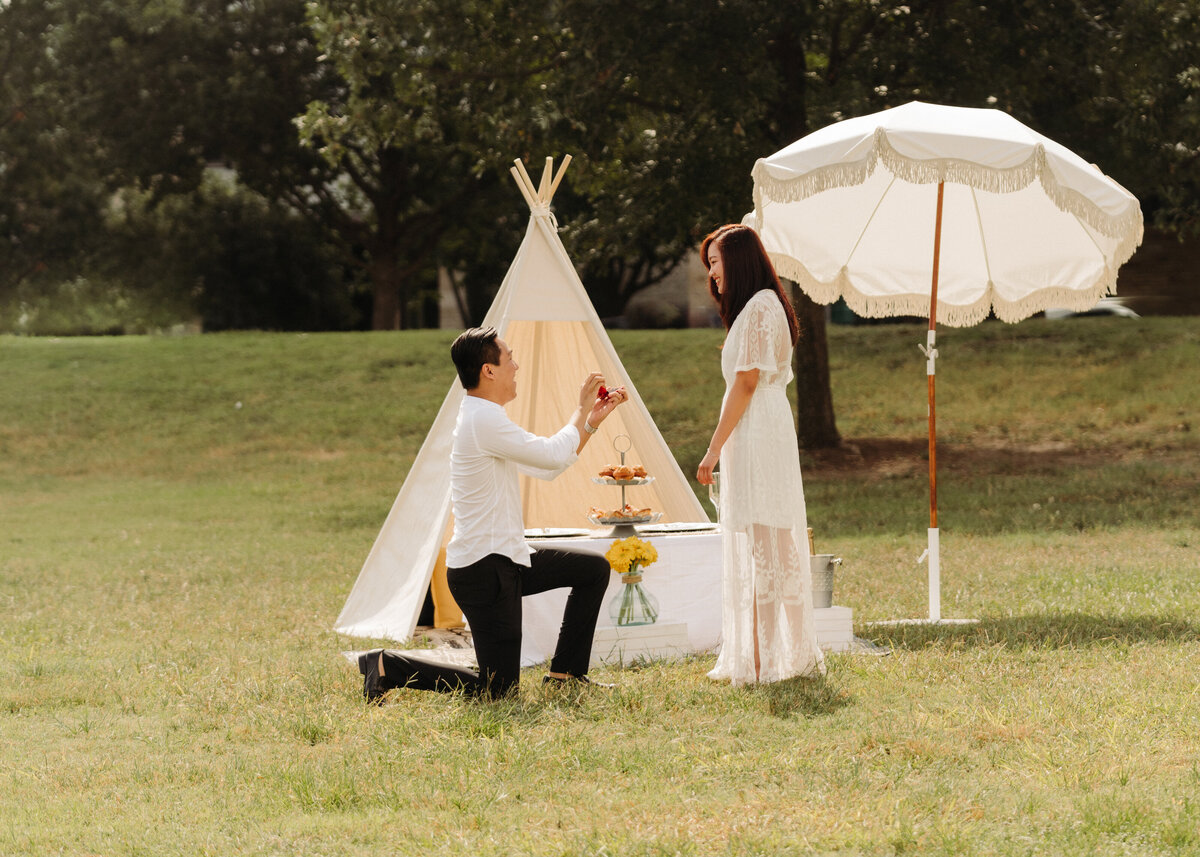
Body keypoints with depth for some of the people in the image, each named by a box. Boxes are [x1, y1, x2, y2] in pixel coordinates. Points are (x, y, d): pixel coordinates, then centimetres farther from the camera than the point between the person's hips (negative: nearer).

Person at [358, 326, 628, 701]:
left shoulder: (482, 418, 14)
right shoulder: (484, 420, -20)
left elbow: (547, 467, 19)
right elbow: (554, 455, -17)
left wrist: (593, 419, 15)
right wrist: (582, 409, -1)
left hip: (505, 560, 10)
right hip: (483, 571, -10)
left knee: (593, 569, 15)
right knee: (498, 690, -7)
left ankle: (566, 673, 20)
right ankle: (389, 667, -2)